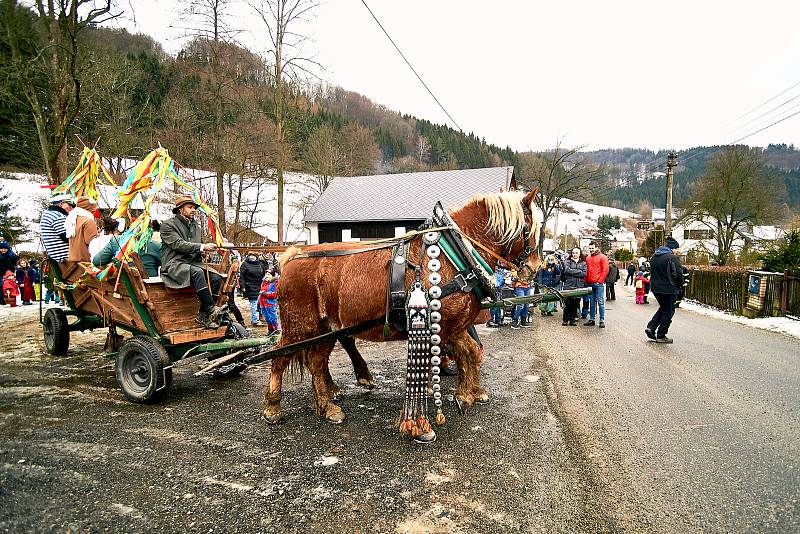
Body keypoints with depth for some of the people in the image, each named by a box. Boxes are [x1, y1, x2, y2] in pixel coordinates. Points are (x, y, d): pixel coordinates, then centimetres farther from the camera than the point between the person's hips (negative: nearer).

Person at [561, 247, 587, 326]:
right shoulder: (567, 261, 8)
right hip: (569, 285, -2)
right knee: (567, 303, -4)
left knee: (575, 303, 4)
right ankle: (565, 320, 7)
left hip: (579, 286, 2)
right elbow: (567, 270, -9)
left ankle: (572, 320, 13)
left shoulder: (583, 263, 12)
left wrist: (573, 272, -8)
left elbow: (584, 274, -2)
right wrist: (579, 271, -6)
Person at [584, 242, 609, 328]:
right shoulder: (588, 258, 16)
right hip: (590, 284, 6)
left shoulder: (602, 257, -2)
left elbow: (605, 270, -7)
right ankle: (591, 320, 15)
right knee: (592, 302, 10)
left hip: (599, 283, -6)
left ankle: (602, 321, -2)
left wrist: (600, 281, -12)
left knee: (600, 302, -4)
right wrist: (586, 280, 9)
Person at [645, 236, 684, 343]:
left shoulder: (654, 257, 10)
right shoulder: (672, 258, -15)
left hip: (656, 288, 7)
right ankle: (661, 336, 7)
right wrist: (681, 284, 3)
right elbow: (678, 274, -14)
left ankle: (651, 327, 11)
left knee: (663, 308, 23)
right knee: (668, 311, 5)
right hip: (669, 289, -7)